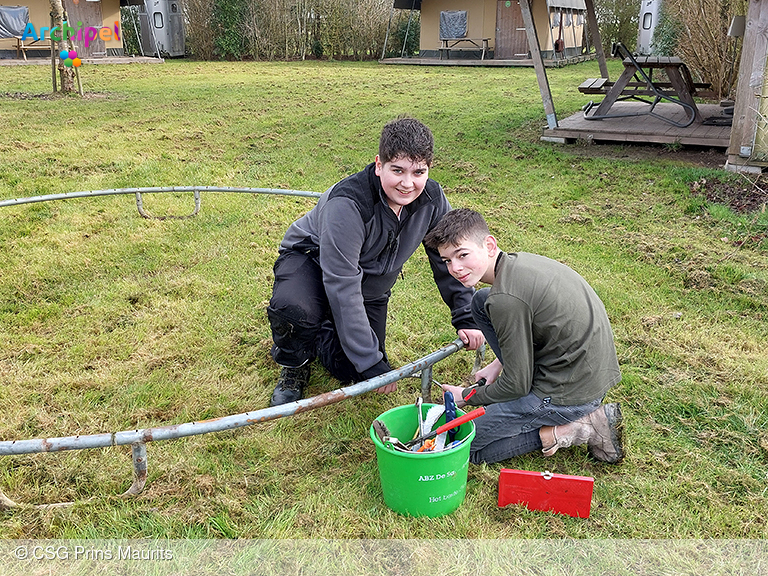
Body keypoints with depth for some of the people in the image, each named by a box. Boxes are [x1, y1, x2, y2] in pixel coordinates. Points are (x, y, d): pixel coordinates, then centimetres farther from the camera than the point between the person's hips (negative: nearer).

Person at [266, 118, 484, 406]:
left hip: (371, 286, 5)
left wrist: (466, 318, -5)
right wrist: (372, 363, -35)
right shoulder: (347, 204, -38)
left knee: (353, 374, -3)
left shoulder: (431, 199, -20)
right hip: (312, 261, -5)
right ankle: (294, 364, -3)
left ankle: (326, 330, 29)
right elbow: (342, 289, -38)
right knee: (291, 308, -39)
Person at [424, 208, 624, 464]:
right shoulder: (521, 260, 2)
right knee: (481, 301, 13)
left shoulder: (506, 299, -26)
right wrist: (498, 364, 18)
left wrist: (467, 396, 0)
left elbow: (517, 385, -16)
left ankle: (583, 428, -4)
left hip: (570, 394, -9)